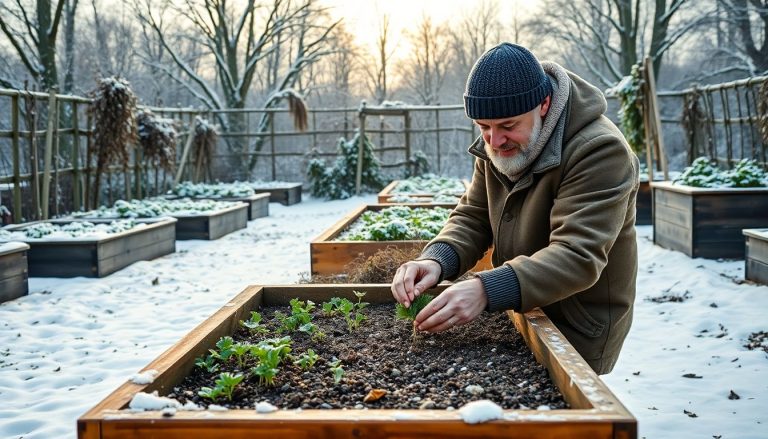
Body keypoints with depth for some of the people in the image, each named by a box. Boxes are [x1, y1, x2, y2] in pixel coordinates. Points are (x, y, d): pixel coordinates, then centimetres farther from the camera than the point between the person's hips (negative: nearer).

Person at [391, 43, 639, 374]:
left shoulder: (599, 150, -27)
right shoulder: (496, 146, -2)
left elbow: (578, 257, -35)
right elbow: (472, 219, 0)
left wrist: (486, 290, -48)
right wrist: (436, 261, -23)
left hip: (579, 329, -6)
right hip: (525, 312, 7)